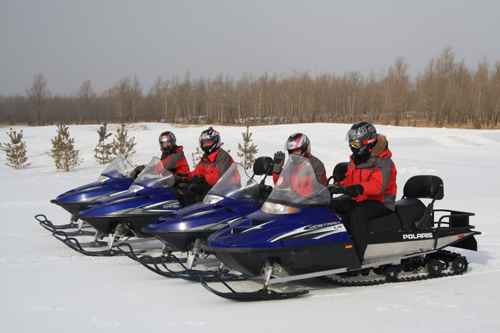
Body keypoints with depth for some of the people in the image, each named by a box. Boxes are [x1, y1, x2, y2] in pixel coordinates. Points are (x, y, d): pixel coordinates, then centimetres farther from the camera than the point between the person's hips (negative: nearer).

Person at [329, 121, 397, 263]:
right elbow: (349, 179, 20)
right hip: (358, 199, 9)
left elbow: (378, 185, -31)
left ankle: (358, 255, -38)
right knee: (330, 206, -6)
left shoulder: (383, 161, -16)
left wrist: (360, 188, -49)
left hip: (380, 202, -9)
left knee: (358, 213, -37)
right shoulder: (355, 159, 11)